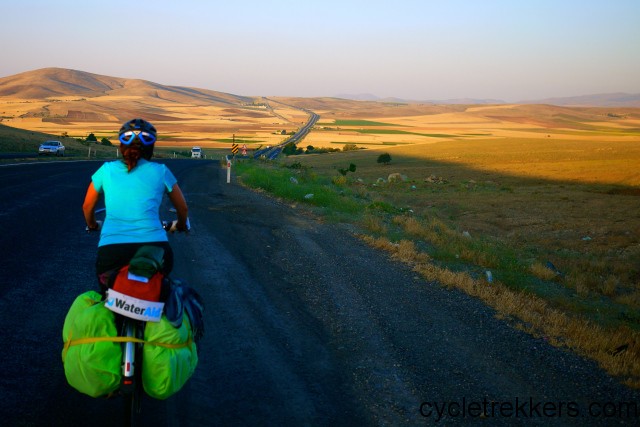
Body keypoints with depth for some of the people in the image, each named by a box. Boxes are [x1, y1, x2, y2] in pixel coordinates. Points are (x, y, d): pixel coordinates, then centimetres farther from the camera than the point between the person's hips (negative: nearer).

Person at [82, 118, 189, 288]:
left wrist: (92, 225, 47)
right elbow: (182, 207, 22)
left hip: (110, 250, 1)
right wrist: (181, 225, 44)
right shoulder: (160, 171, 9)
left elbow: (87, 207, 25)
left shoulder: (107, 169, 12)